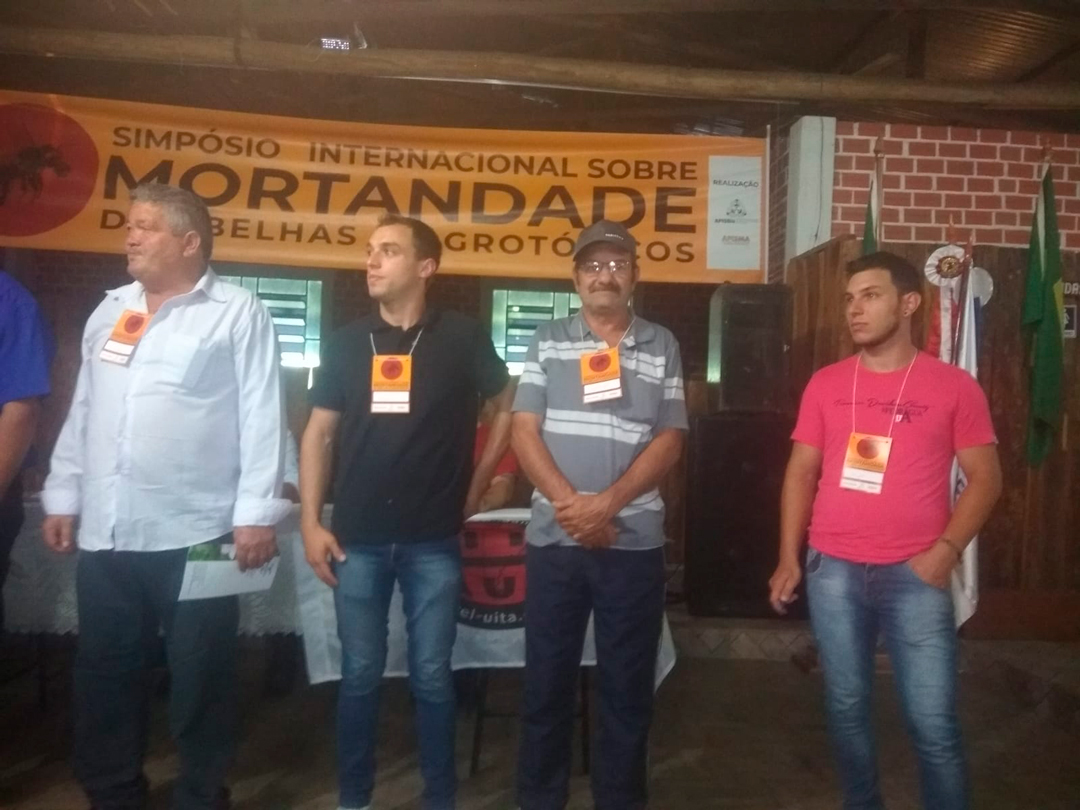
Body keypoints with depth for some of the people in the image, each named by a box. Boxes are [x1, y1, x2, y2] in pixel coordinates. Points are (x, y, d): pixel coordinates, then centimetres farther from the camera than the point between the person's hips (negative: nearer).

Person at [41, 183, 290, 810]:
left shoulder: (239, 312, -4)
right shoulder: (110, 310, 15)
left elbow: (262, 417, -9)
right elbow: (82, 413, 18)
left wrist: (256, 513, -15)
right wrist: (62, 498, 15)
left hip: (195, 534, -6)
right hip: (104, 535, 6)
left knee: (201, 679, 7)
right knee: (104, 675, 16)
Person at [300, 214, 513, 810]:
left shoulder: (461, 338, -2)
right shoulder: (347, 342, 4)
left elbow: (508, 409, 9)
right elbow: (318, 434, 6)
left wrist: (476, 486, 5)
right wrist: (311, 521, 0)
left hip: (433, 542, -2)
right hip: (358, 539, 2)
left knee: (431, 677, 8)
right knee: (359, 676, 11)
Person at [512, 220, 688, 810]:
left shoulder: (662, 347, 6)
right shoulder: (547, 341, 6)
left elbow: (669, 440, 0)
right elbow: (524, 432, -1)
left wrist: (606, 503, -12)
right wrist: (571, 504, -13)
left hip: (635, 541, 0)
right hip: (554, 539, 0)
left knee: (628, 683, 9)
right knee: (547, 679, 9)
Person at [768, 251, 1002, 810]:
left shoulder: (954, 386, -1)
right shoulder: (826, 384, 6)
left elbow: (985, 478, 1)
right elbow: (801, 472, 8)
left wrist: (944, 552, -11)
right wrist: (789, 559, 3)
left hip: (914, 575, -2)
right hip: (832, 571, 3)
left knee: (933, 723, 2)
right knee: (846, 707, 13)